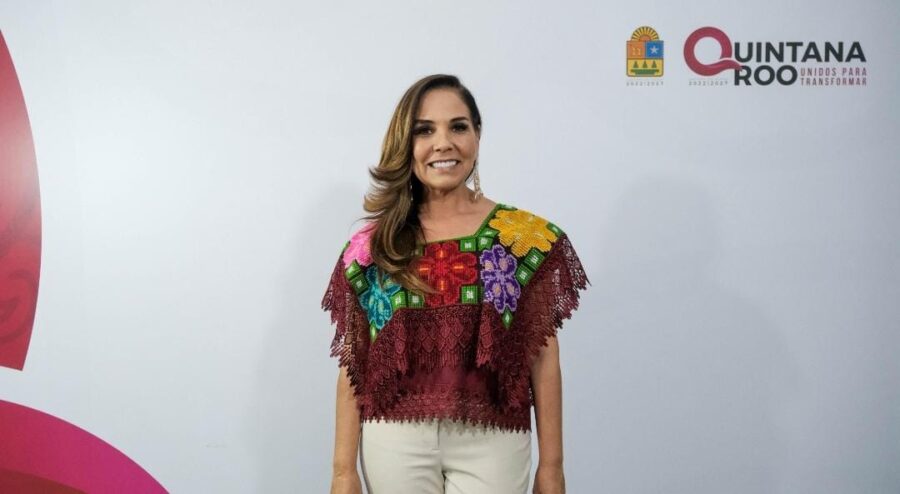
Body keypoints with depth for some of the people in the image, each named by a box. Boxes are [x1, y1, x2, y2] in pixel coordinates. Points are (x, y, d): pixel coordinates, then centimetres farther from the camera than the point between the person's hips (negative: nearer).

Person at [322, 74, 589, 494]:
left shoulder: (529, 238, -2)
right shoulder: (370, 248, 0)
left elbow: (543, 359, 0)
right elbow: (354, 367, 2)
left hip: (490, 443, -1)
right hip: (396, 443, 1)